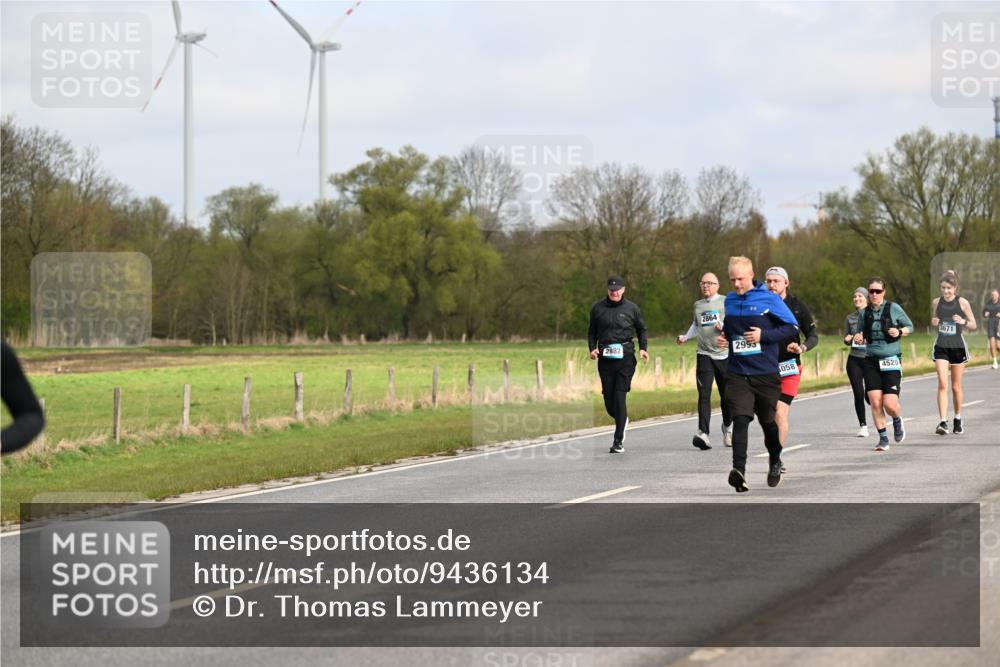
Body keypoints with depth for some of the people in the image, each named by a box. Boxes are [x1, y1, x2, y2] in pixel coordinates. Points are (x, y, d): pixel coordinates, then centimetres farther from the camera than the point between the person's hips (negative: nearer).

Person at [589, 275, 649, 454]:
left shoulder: (631, 308, 3)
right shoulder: (598, 308, 6)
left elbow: (641, 329, 15)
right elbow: (592, 331, 16)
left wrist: (643, 348, 2)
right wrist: (593, 348, 0)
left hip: (625, 357, -3)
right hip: (605, 358, 3)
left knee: (619, 397, -10)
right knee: (608, 398, 4)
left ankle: (618, 441, -8)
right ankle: (622, 420, 37)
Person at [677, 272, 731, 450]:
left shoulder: (726, 302, 3)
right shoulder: (698, 305, 16)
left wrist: (724, 326, -19)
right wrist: (685, 337, 13)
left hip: (725, 354, -2)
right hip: (704, 355, 2)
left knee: (727, 395, 8)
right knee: (704, 395, -13)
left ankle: (726, 427, 33)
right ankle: (703, 433, -23)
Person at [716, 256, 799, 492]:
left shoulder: (768, 299, -7)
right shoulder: (729, 301, 8)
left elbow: (792, 327, -6)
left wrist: (764, 336, -16)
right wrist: (723, 337, 5)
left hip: (766, 373, -2)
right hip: (737, 373, 2)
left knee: (768, 421, 14)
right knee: (740, 419, -16)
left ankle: (775, 462, 40)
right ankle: (739, 470, -27)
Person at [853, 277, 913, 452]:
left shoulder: (894, 309, -3)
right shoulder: (865, 313, 6)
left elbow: (910, 326, 9)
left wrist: (899, 332, -12)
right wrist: (859, 338, -3)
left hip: (891, 360, -3)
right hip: (871, 361, 3)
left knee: (890, 404, -10)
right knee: (875, 402, -8)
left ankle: (897, 421, 25)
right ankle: (883, 438, 7)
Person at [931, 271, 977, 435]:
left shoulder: (962, 303, -5)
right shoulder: (936, 302, 2)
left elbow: (973, 325, 0)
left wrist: (963, 322, -20)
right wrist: (933, 323, -8)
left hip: (958, 347, -1)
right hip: (941, 347, 1)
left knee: (956, 386, 9)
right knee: (942, 384, -13)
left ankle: (958, 420, 26)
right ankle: (943, 422, -18)